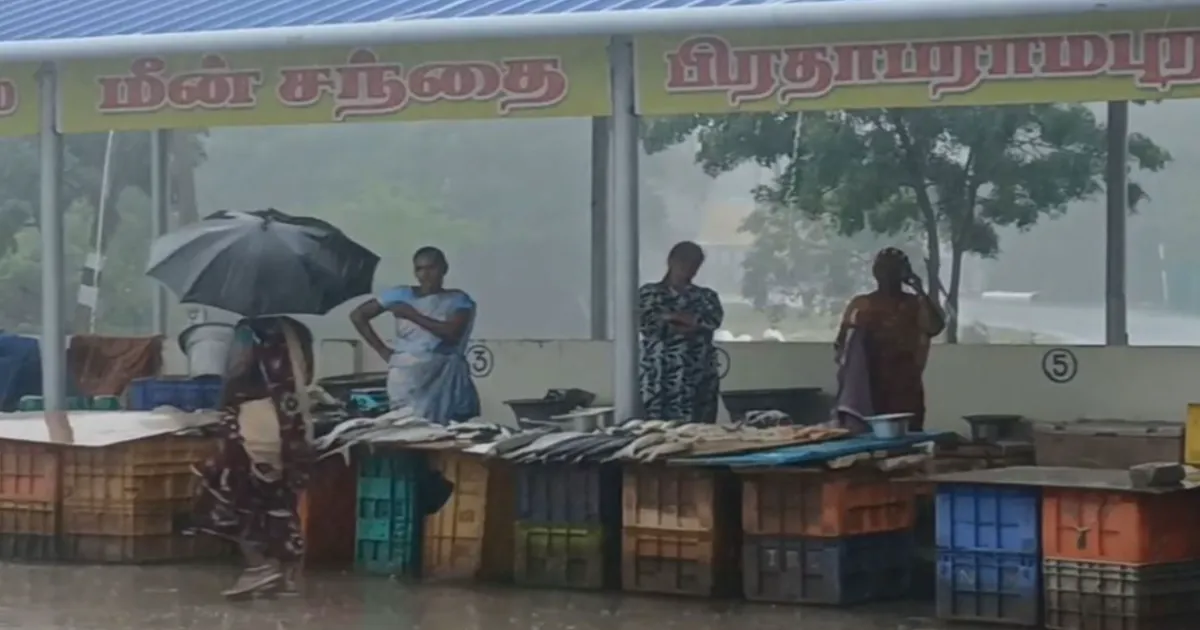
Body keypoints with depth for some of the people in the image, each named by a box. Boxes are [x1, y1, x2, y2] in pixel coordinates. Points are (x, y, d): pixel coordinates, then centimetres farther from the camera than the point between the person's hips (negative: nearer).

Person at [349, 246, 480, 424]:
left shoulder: (458, 300, 6)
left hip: (445, 378, 0)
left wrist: (413, 315, -8)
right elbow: (358, 315, 10)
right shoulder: (400, 295, 7)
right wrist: (383, 350, 3)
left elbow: (453, 333, -11)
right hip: (407, 377, 0)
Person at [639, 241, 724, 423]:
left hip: (699, 381, 2)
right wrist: (692, 324, -9)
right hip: (659, 379, -2)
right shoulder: (649, 293, 10)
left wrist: (669, 316, -5)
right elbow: (648, 323, -7)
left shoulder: (706, 296, 16)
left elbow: (713, 320, -4)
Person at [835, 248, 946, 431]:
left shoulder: (917, 304, 7)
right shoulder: (860, 305, 10)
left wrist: (920, 291, -10)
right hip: (869, 392, 0)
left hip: (907, 392, 0)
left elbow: (936, 326, -12)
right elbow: (843, 342, 10)